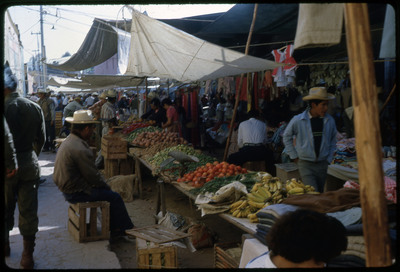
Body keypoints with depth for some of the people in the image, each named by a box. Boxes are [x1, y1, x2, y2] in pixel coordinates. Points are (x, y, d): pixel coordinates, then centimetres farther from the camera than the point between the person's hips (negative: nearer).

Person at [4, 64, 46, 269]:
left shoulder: (4, 108, -17)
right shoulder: (35, 107, -1)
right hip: (29, 166, 3)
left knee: (6, 209, 19)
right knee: (28, 210, 9)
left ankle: (5, 242, 38)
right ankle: (28, 255, 16)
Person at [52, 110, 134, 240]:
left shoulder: (68, 140, 7)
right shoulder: (80, 149, -27)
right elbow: (93, 176, -20)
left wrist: (102, 183, 12)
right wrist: (105, 185, -1)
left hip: (67, 188, 11)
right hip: (76, 193, -11)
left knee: (108, 192, 18)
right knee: (115, 197, -3)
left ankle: (115, 229, 22)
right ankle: (125, 229, 14)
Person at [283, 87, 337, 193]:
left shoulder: (329, 120, -1)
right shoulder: (298, 120, -10)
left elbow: (333, 140, 14)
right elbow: (286, 137, 5)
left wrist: (329, 158, 8)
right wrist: (294, 156, 2)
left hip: (322, 164, 4)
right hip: (305, 165, -3)